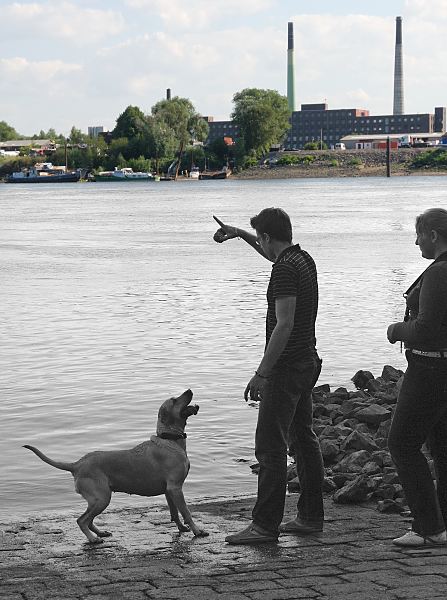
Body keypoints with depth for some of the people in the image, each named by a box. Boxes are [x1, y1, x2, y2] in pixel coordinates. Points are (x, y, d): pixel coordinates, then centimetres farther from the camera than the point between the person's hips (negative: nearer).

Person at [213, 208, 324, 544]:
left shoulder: (284, 270, -19)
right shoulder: (303, 259, 9)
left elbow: (284, 324, -25)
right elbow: (274, 254, 35)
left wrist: (261, 373, -23)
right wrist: (241, 234, 34)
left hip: (286, 367, -10)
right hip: (307, 362, 10)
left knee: (270, 446, -8)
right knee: (303, 440, 15)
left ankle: (266, 525, -7)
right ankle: (311, 517, 20)